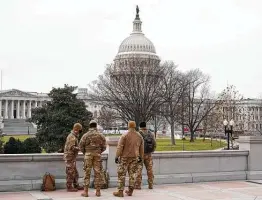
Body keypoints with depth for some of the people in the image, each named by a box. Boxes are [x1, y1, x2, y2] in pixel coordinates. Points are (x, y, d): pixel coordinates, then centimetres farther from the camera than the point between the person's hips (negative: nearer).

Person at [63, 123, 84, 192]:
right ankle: (69, 187, 2)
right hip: (70, 157, -10)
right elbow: (72, 147, -25)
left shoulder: (74, 136, 16)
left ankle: (76, 185, 23)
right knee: (70, 173, -4)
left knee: (75, 172, 15)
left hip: (72, 158, 10)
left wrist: (78, 148, 9)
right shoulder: (72, 137, -17)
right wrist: (80, 148, -18)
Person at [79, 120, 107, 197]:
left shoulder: (85, 135, -2)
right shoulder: (100, 135, 2)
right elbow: (104, 146, 4)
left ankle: (85, 191, 1)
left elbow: (81, 146, 0)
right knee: (97, 173, 6)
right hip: (97, 155, 1)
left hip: (88, 155, -1)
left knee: (87, 173, 2)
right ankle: (98, 191, 8)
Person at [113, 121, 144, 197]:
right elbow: (141, 148, 11)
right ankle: (130, 191, 16)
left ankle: (120, 191, -1)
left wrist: (117, 156, -8)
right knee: (132, 173, 12)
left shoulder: (124, 136, -11)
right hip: (134, 157, 5)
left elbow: (119, 147, -13)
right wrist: (141, 157, 22)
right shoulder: (139, 136, 4)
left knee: (121, 174, 0)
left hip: (125, 157, -4)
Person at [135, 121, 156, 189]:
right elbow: (154, 144, 5)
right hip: (148, 154, 4)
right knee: (150, 170, 10)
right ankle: (150, 185, 14)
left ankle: (138, 185, 1)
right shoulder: (151, 134, 4)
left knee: (138, 170, 1)